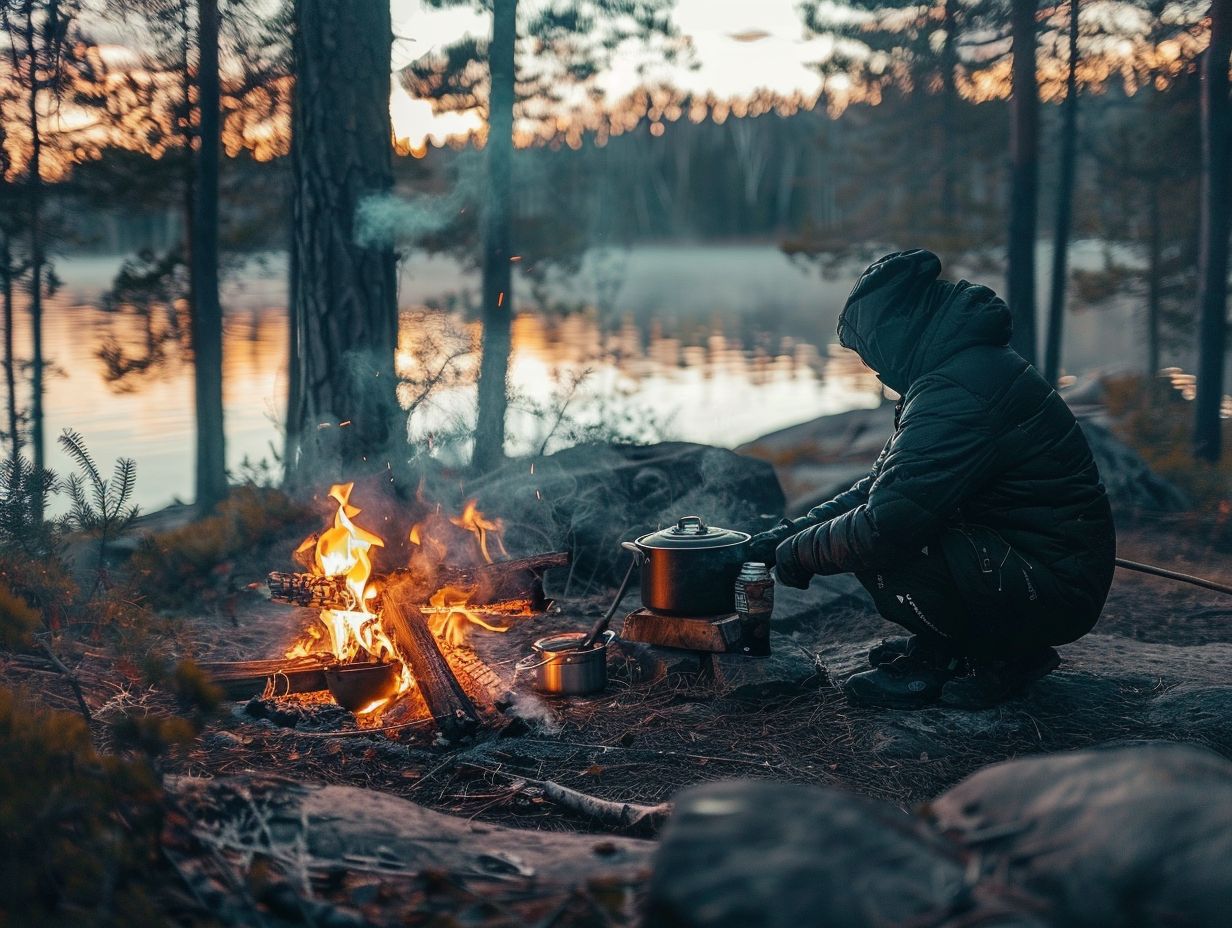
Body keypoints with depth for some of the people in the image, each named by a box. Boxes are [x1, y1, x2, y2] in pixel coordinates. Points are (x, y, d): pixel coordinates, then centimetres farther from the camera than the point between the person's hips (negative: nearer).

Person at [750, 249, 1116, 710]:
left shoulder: (955, 392, -23)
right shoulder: (964, 366, 11)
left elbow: (884, 525, -27)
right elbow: (886, 483, 18)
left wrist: (799, 552, -9)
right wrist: (792, 531, 12)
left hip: (1055, 591, -10)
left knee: (880, 547, -23)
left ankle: (1000, 657, -4)